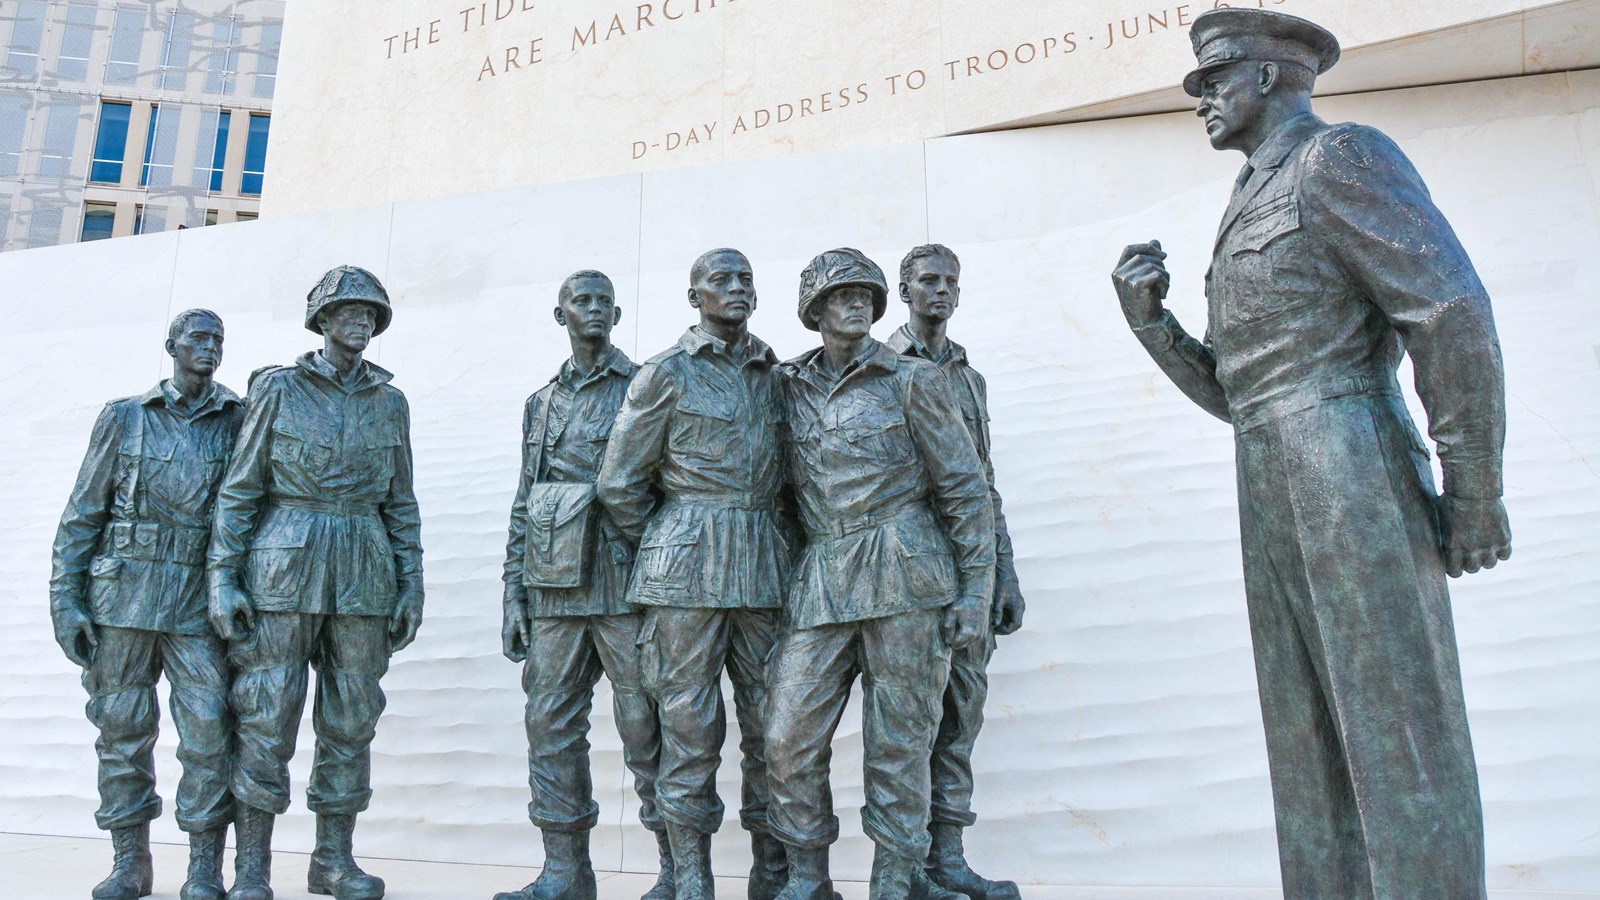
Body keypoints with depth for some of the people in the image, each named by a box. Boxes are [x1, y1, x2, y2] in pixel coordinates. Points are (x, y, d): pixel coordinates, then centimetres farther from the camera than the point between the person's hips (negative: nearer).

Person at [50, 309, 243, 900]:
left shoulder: (241, 420, 5)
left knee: (209, 733, -6)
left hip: (200, 602, -1)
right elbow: (82, 515, 7)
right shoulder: (124, 417, 7)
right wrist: (66, 602, 0)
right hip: (125, 592, 1)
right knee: (122, 731, 7)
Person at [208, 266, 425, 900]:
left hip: (363, 578, 3)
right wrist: (223, 578, -7)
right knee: (266, 718, -2)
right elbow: (239, 489, 1)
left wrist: (411, 587, 7)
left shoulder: (390, 402, 11)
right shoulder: (278, 388, 3)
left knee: (350, 721, 6)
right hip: (283, 569, -3)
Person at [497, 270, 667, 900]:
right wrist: (514, 596, 12)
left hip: (626, 582, -5)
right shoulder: (541, 404, 18)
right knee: (551, 723, 6)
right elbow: (524, 507, 18)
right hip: (554, 587, 5)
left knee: (645, 724, -2)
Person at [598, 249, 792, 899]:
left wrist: (774, 547, 13)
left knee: (772, 720, 7)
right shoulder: (667, 373, 1)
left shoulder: (774, 375, 14)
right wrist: (671, 547, 7)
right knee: (689, 723, -1)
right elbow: (620, 485, 2)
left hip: (765, 569, 4)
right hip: (688, 571, -4)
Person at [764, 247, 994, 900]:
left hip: (904, 572, -3)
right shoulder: (791, 389, 14)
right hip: (820, 583, 4)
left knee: (899, 741, 3)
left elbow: (966, 489, 2)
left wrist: (976, 590, -4)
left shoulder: (912, 381, 3)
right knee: (790, 737, -1)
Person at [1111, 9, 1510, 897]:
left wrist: (1473, 496, -13)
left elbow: (1454, 315, -12)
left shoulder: (1339, 156, -2)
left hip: (1350, 480, -9)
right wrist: (1149, 320, 8)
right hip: (1273, 502, 9)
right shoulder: (1252, 212, 25)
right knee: (1310, 745, 9)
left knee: (1397, 734, -6)